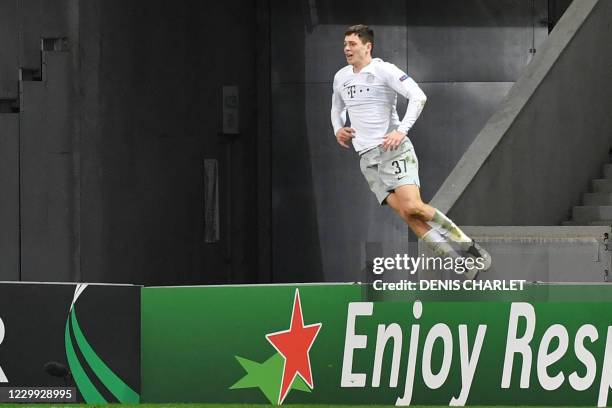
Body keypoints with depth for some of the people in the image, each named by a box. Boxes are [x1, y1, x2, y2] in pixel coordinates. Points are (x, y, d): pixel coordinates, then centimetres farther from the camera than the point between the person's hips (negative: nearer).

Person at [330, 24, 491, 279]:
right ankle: (461, 263, -11)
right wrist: (338, 129, 13)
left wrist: (401, 131, -21)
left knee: (413, 207, -24)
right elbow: (337, 108, 33)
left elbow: (418, 97, -14)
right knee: (405, 213, -11)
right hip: (367, 157, 5)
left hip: (394, 149, -5)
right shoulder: (341, 77, 15)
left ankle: (470, 248, -7)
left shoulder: (384, 71, -6)